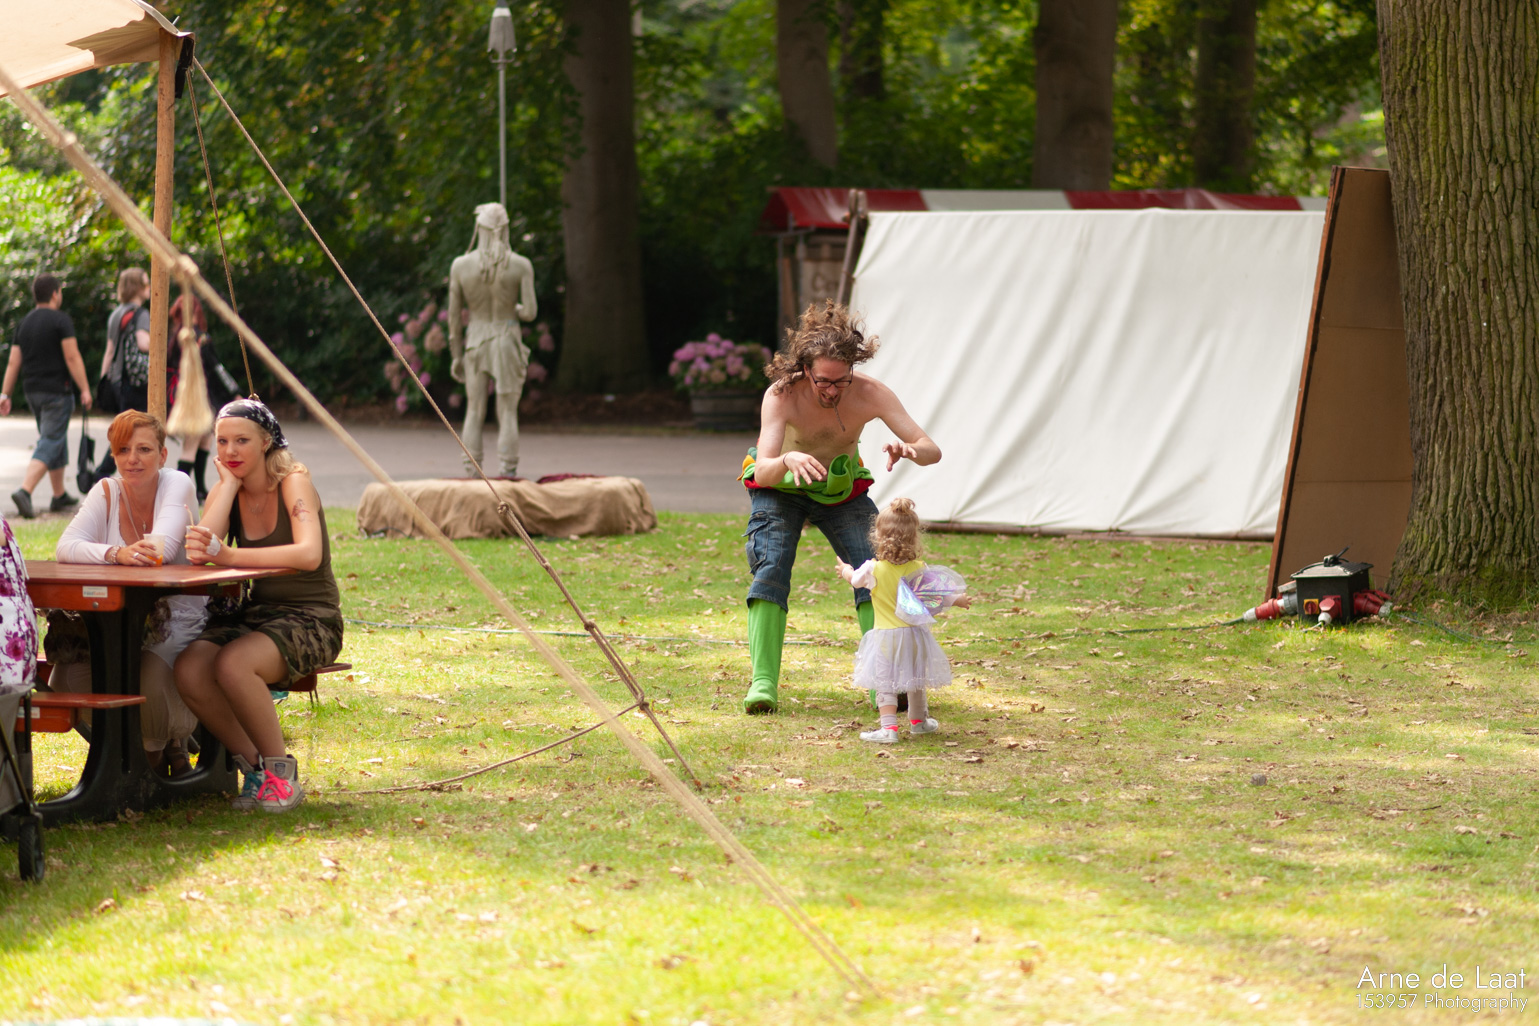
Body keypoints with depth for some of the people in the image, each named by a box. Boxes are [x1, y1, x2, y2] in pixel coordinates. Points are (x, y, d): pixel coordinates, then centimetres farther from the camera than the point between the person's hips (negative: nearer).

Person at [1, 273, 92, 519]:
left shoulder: (24, 323, 10)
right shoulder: (61, 320, -10)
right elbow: (72, 358, -14)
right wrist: (85, 390, -11)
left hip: (33, 393, 7)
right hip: (56, 392, -7)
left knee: (57, 443, 19)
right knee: (49, 445, -9)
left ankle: (60, 496, 24)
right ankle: (24, 491, -25)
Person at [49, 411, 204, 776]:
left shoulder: (177, 485, -8)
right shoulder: (107, 492, 0)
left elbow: (162, 549, -25)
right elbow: (65, 548, -19)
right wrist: (117, 554, -36)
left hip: (176, 618, -3)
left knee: (150, 677, -33)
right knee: (71, 676, -23)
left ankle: (161, 753, 1)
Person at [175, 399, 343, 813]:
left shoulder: (293, 481, -10)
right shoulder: (225, 490, 7)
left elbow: (309, 555, -30)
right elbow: (198, 552, -13)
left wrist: (230, 556, -37)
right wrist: (229, 483, -10)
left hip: (308, 620, -6)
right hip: (253, 614, 6)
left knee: (233, 664, -34)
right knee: (189, 668, -24)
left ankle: (281, 771, -13)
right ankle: (255, 767, -6)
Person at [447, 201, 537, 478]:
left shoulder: (460, 265, -4)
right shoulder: (521, 266, -9)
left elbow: (454, 315, 0)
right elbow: (530, 312, -11)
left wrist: (456, 356, 9)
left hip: (475, 341, 1)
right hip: (507, 342, -1)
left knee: (474, 413, 9)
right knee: (508, 414, 3)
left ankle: (472, 477, 7)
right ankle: (507, 478, -1)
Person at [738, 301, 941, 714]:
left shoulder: (869, 394, -30)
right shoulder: (782, 396, -35)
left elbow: (932, 450, -30)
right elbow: (762, 472, -44)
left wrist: (907, 449, -54)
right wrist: (788, 461, -66)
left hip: (842, 490, 2)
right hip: (781, 489, -2)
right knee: (771, 569, -20)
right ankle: (763, 681, -19)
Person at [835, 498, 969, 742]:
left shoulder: (873, 570, -13)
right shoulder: (919, 569, -7)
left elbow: (855, 579, 8)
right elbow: (936, 593, 6)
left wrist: (846, 570, 33)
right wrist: (956, 600, 26)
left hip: (886, 636, -4)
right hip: (914, 635, 4)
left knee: (885, 684, -2)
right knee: (916, 679, 21)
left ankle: (889, 727, -13)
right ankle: (918, 720, 38)